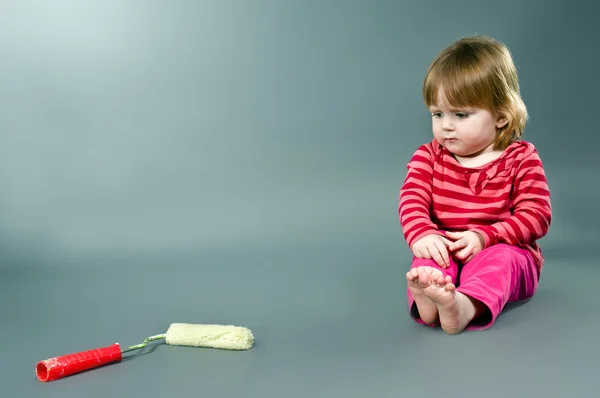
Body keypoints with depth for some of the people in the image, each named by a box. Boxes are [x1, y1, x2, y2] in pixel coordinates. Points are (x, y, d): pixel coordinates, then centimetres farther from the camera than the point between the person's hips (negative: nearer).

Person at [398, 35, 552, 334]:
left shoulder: (521, 158, -3)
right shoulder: (429, 156, 5)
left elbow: (537, 215, -10)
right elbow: (412, 200, -8)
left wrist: (485, 236, -26)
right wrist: (422, 234, -31)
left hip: (505, 251, -2)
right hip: (445, 252, 3)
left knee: (497, 259, -34)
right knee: (428, 256, -28)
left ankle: (467, 305, -61)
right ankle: (425, 297, -58)